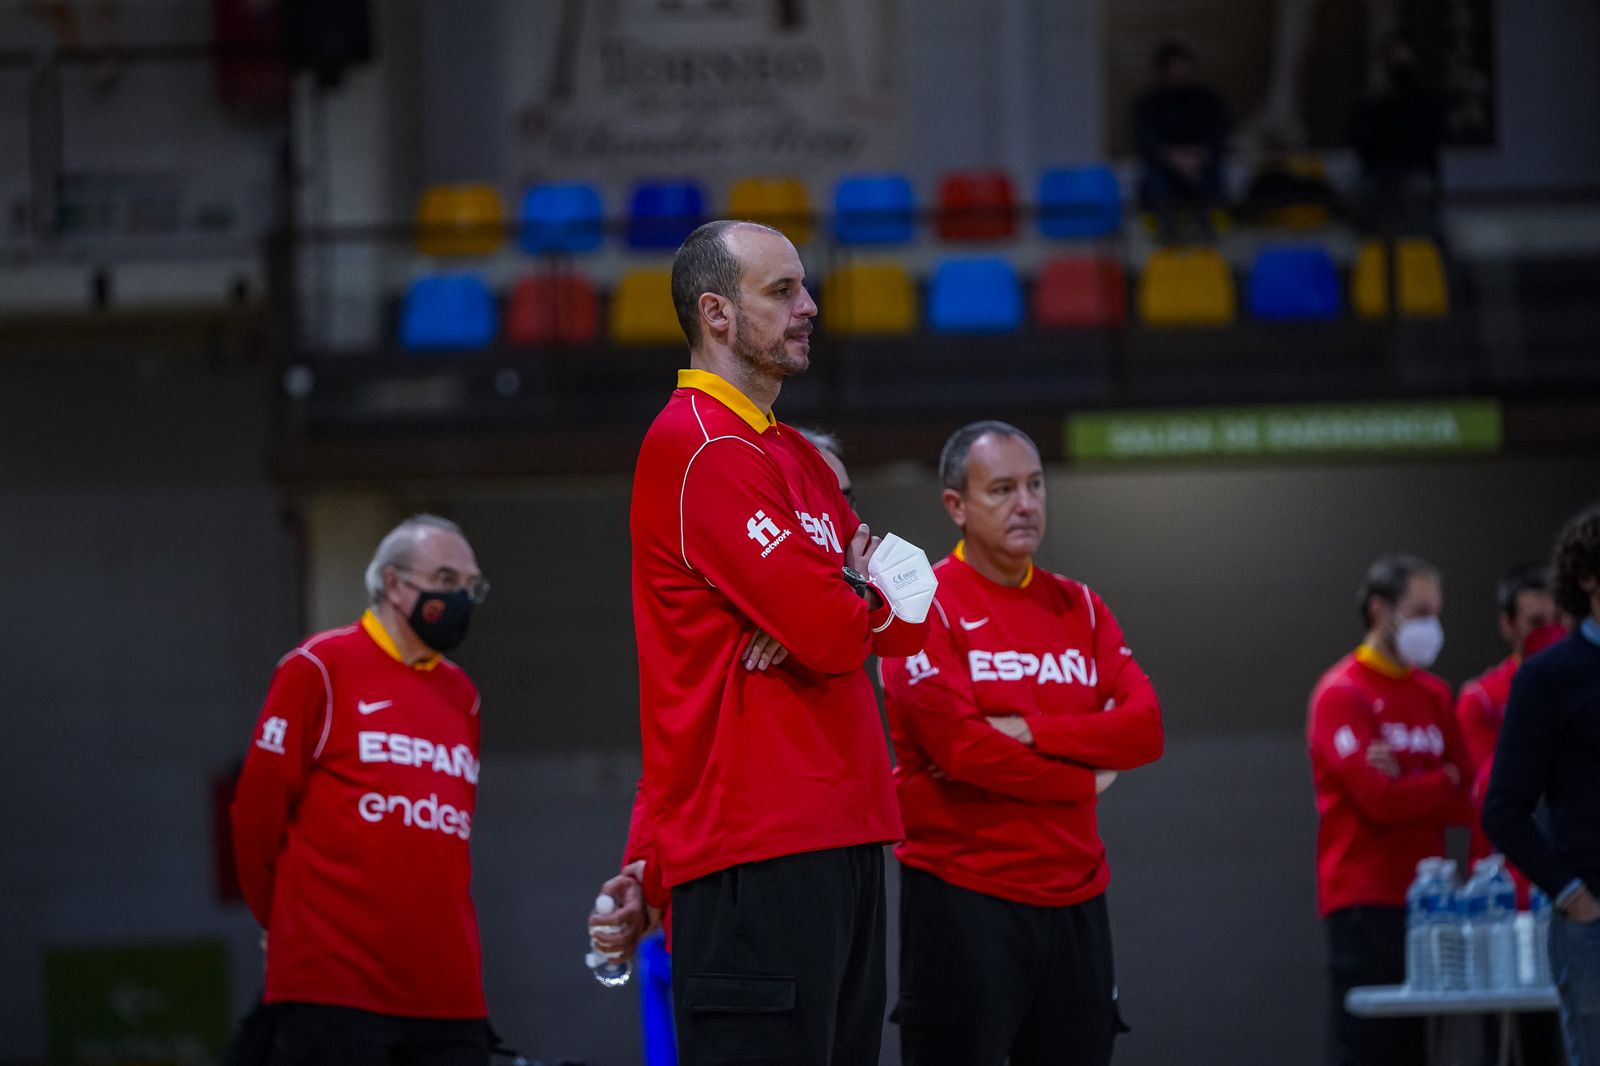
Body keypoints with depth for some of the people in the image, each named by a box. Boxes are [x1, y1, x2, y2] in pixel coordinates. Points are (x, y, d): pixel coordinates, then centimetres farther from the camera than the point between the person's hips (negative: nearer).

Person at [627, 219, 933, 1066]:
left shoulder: (792, 455, 21)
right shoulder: (702, 449, -11)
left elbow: (912, 615, 14)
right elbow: (834, 635, -19)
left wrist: (832, 609, -9)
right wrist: (866, 601, 5)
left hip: (840, 829, 10)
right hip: (759, 840, -10)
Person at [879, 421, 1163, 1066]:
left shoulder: (1077, 607, 14)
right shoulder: (928, 607, -5)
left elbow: (1144, 728, 2)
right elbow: (960, 746, -16)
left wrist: (1030, 731, -12)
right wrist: (1083, 777, -5)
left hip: (1074, 900, 6)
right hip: (963, 898, -6)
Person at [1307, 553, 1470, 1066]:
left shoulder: (1433, 695, 15)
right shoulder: (1342, 695, -7)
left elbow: (1464, 805, 8)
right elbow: (1381, 799, -16)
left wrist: (1408, 783, -10)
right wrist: (1443, 782, 1)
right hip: (1367, 902, -7)